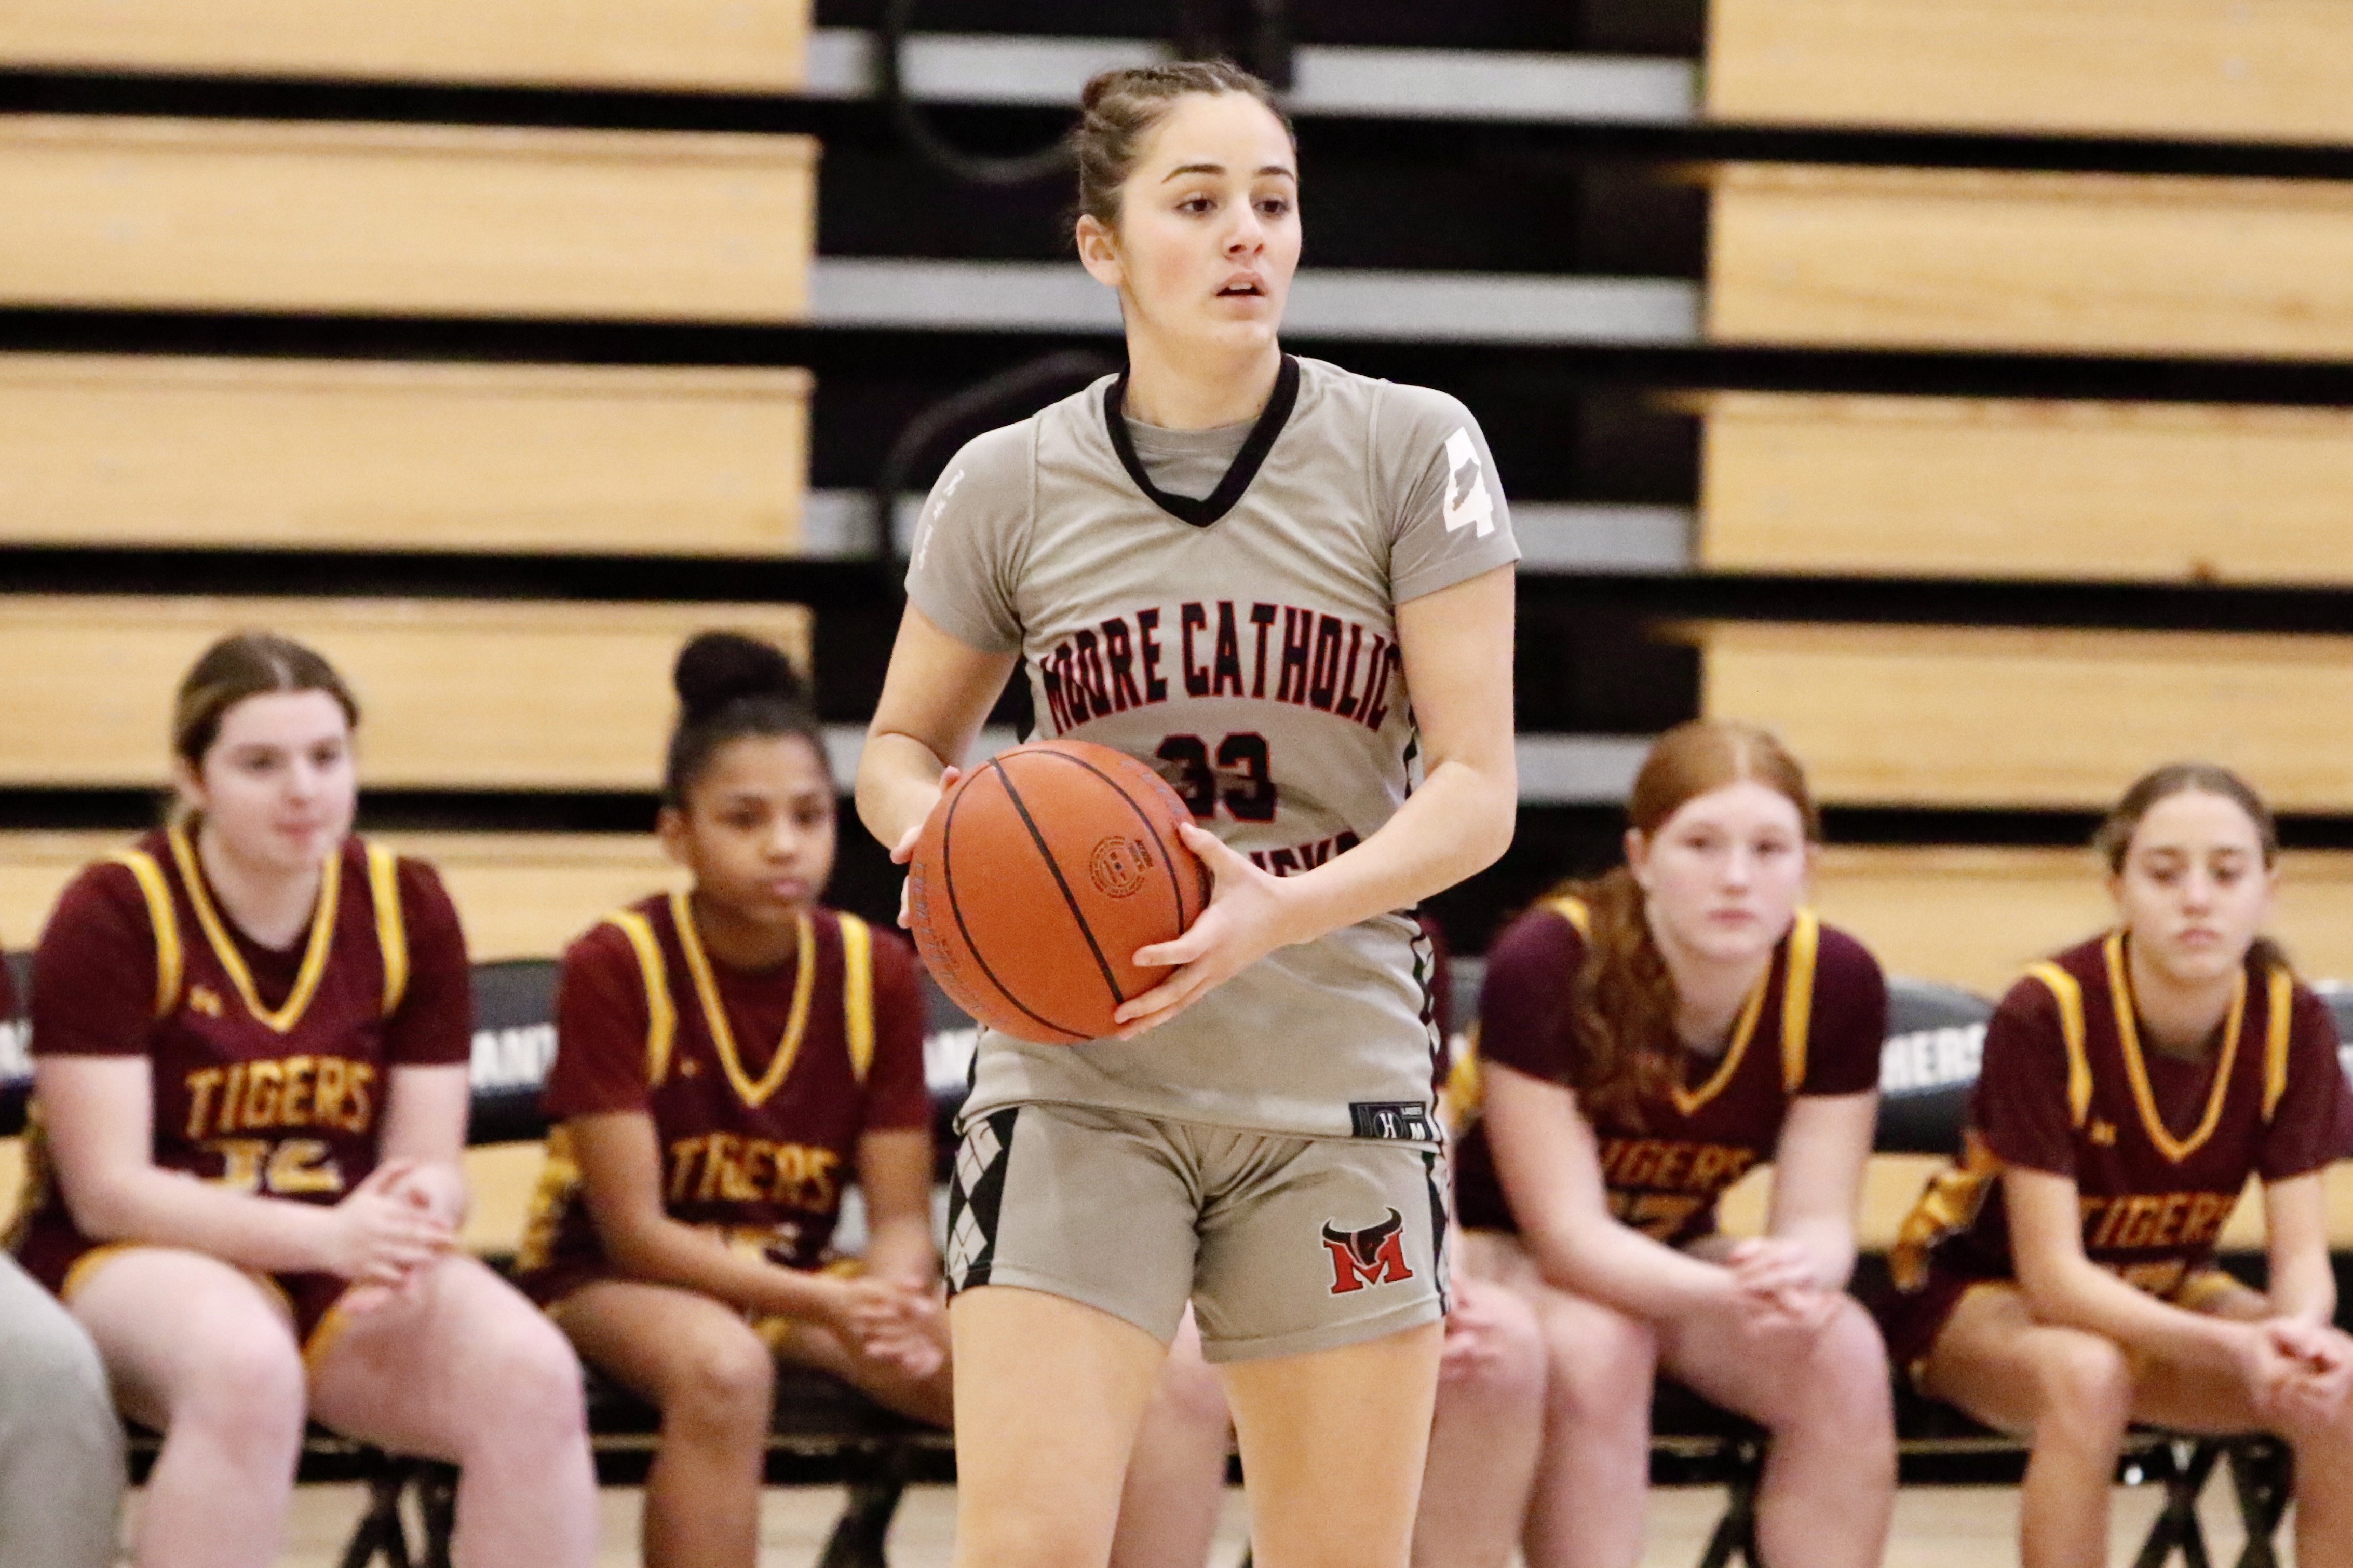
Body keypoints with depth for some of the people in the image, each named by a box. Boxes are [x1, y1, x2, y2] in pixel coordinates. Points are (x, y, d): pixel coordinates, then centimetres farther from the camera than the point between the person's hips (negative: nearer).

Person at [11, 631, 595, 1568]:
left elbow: (432, 1165, 4)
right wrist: (329, 1235, -25)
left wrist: (409, 1225, -23)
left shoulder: (407, 910, 5)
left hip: (351, 1276, 4)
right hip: (141, 1262, -4)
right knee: (246, 1370, -40)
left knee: (534, 1378, -27)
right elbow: (107, 1190, -13)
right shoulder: (115, 914, -7)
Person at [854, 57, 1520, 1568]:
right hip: (1079, 1082, 0)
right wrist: (931, 824, -10)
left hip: (1338, 1085, 0)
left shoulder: (1413, 451, -3)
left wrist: (1289, 908, -24)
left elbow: (1477, 789, -7)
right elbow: (901, 747, 14)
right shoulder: (1009, 487, 0)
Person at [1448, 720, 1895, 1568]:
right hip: (1498, 1248, -4)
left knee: (1844, 1356, -24)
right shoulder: (1547, 964, -30)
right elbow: (1568, 1233, -29)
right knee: (1595, 1345, -36)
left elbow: (1818, 1217, -16)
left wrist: (1802, 1275, -42)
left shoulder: (1837, 983, -17)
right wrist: (1733, 1293, -47)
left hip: (1673, 1259, 4)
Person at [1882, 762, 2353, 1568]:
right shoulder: (2046, 1016, -27)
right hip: (1980, 1288, -4)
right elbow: (2053, 1274, -29)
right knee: (2087, 1376, -39)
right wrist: (2232, 1346, -44)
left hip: (2162, 1297, 4)